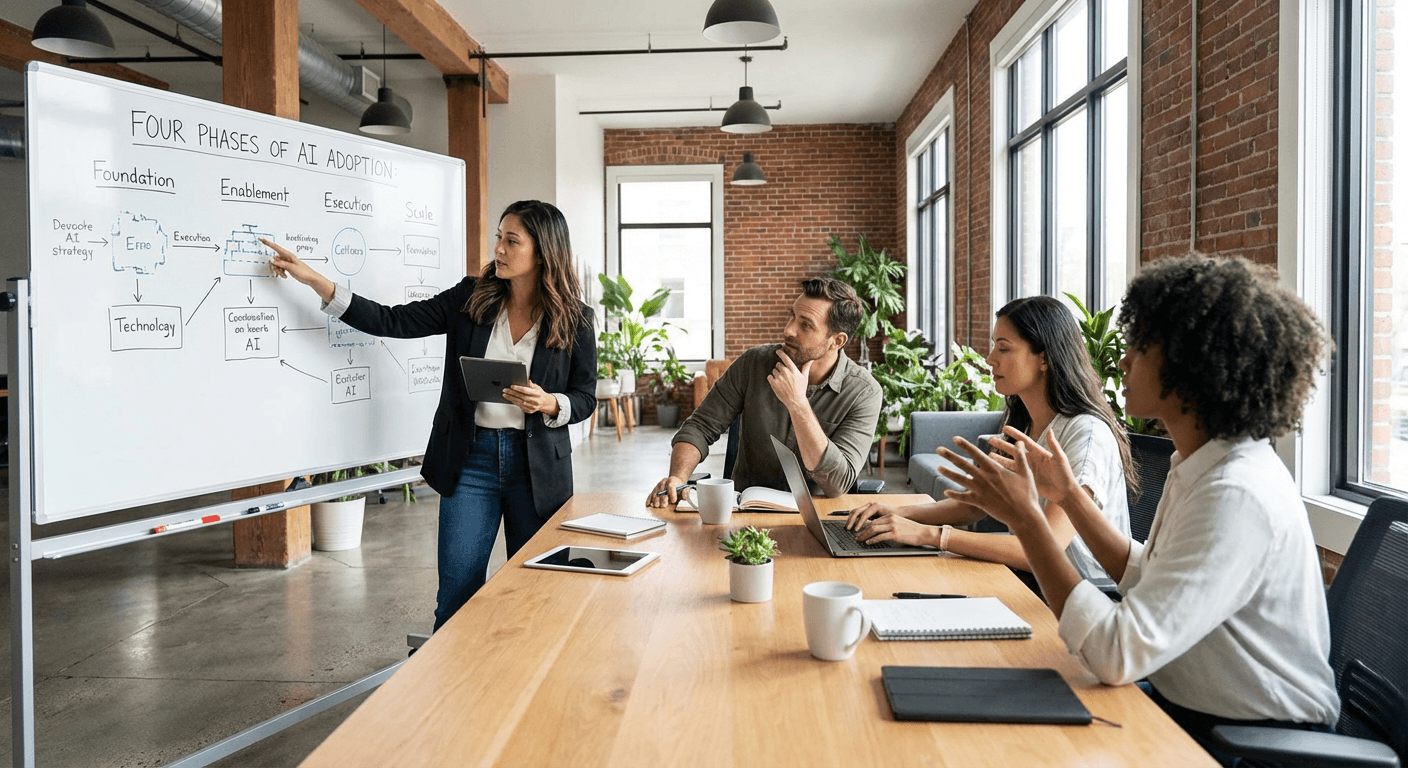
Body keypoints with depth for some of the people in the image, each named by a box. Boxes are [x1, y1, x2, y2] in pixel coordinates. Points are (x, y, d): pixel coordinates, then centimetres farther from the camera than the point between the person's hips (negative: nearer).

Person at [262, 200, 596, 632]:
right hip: (471, 458, 1)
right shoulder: (470, 298, 2)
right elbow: (392, 322, -1)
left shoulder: (575, 320, -2)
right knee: (457, 594, 1)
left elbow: (585, 398, 3)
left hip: (537, 465, -1)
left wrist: (549, 403, -19)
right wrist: (314, 280, -6)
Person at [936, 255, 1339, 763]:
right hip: (1185, 705, 8)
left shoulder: (1237, 496, -29)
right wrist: (1068, 494, 5)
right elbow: (1145, 578, 13)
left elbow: (1118, 655, -32)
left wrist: (1024, 515, -28)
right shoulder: (1203, 465, 2)